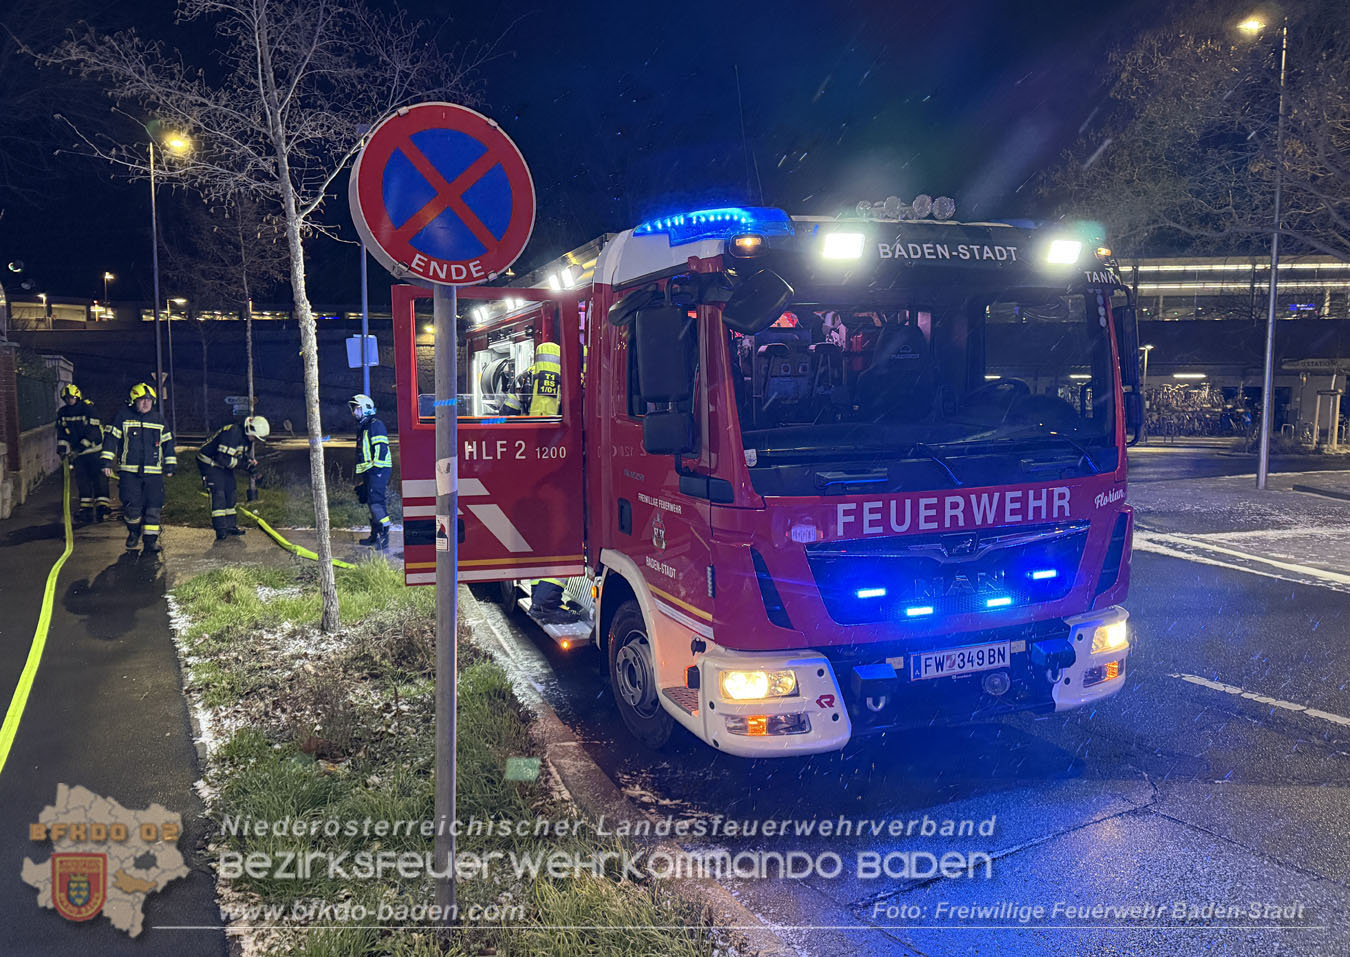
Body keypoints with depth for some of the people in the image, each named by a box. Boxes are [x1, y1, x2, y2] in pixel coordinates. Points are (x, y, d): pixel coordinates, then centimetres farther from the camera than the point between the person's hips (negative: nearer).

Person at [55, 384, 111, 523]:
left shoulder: (88, 409, -12)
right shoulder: (62, 413, 5)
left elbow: (93, 432, -17)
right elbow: (61, 433, 11)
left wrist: (79, 448, -22)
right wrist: (62, 448, -3)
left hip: (93, 449, -5)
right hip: (76, 452, 5)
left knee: (98, 477, -8)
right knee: (81, 480, 7)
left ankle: (102, 507, -7)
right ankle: (85, 507, 14)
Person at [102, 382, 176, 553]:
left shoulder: (158, 419, 11)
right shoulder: (123, 416, 2)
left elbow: (167, 442, 17)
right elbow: (111, 438, 3)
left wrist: (170, 466, 14)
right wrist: (107, 462, -3)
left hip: (154, 472, 2)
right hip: (129, 471, -2)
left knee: (153, 507, -3)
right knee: (132, 506, -5)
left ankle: (151, 540, 5)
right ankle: (133, 532, 22)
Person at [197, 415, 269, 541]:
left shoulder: (245, 436, -1)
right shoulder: (232, 433, -31)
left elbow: (242, 454, 13)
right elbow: (222, 458, -34)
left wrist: (250, 460, -7)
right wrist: (241, 462, -29)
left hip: (223, 465, 10)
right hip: (209, 463, -10)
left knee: (230, 492, 9)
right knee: (218, 494, -16)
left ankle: (231, 526, 16)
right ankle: (220, 530, -16)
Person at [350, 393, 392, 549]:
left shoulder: (375, 425, -9)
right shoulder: (362, 428, 23)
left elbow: (381, 447, -18)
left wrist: (376, 466, -22)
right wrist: (360, 473, 28)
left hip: (378, 470, -10)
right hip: (368, 472, 10)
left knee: (375, 502, -16)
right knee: (371, 502, 12)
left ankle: (384, 538, -16)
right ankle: (375, 536, 19)